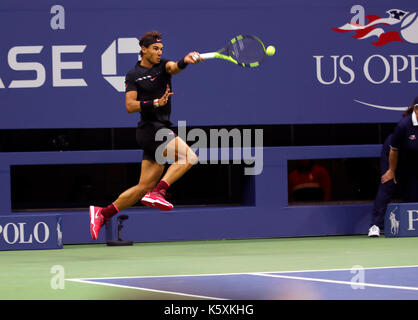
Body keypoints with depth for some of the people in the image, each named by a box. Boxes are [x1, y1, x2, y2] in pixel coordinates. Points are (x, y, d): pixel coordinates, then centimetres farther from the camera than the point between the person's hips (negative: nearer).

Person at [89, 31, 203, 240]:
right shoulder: (133, 75, 1)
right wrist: (156, 103, -22)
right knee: (188, 156, -25)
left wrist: (185, 61, -35)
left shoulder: (163, 66, 12)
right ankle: (158, 192, -31)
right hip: (150, 128, -6)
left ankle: (102, 214, 11)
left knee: (145, 187, 6)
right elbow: (130, 105, -8)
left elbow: (174, 67, -11)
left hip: (162, 130, 6)